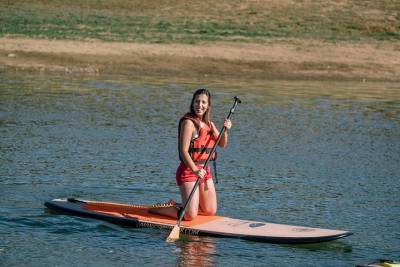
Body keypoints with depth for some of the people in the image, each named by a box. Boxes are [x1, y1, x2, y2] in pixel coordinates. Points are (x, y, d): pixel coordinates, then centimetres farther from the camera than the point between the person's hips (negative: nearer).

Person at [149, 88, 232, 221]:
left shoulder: (209, 124, 11)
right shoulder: (188, 123, -14)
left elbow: (222, 144, 17)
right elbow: (183, 151, -20)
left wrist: (225, 130, -4)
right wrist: (195, 171, -31)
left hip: (205, 171, 8)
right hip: (189, 170, -8)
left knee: (210, 212, 13)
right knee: (190, 216, -15)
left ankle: (179, 207, 30)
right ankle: (156, 209, 6)